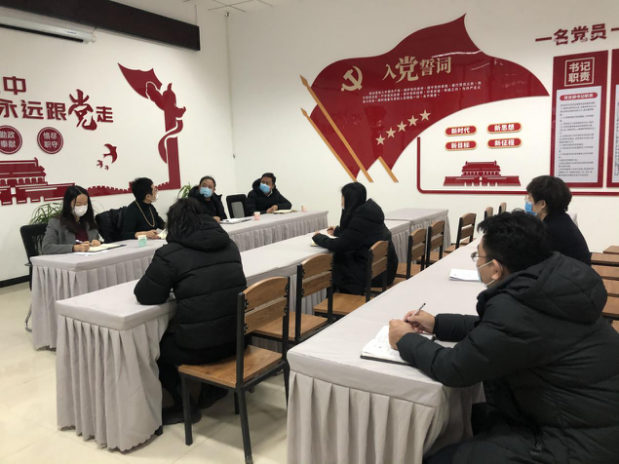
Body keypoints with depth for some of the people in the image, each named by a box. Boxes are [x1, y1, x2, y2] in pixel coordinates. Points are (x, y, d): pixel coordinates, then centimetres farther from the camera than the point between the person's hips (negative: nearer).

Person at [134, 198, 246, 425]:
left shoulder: (169, 254, -10)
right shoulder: (229, 244, 8)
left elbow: (145, 296, -3)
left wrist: (167, 284, 15)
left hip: (200, 346, -7)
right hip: (238, 336, 7)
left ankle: (184, 406, 24)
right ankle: (213, 386, 32)